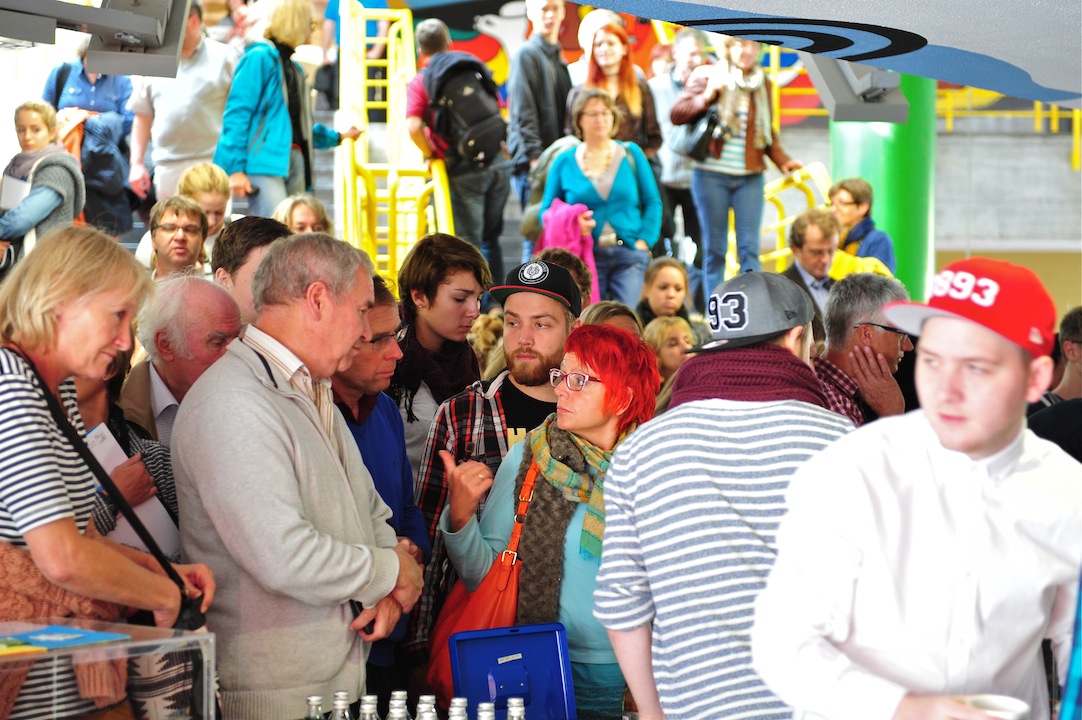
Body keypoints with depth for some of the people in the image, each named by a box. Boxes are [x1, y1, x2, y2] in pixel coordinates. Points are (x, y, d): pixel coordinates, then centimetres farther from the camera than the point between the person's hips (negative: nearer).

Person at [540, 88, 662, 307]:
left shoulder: (631, 154, 11)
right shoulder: (564, 162, 11)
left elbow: (653, 202, 10)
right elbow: (546, 212, 12)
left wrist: (644, 240, -3)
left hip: (629, 256, 0)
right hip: (585, 256, 0)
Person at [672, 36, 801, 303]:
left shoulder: (762, 84, 11)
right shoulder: (707, 76, 0)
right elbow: (677, 115, -3)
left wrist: (783, 161, 5)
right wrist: (706, 97, -17)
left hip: (750, 178, 2)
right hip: (711, 175, -2)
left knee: (749, 248, -3)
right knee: (715, 249, 4)